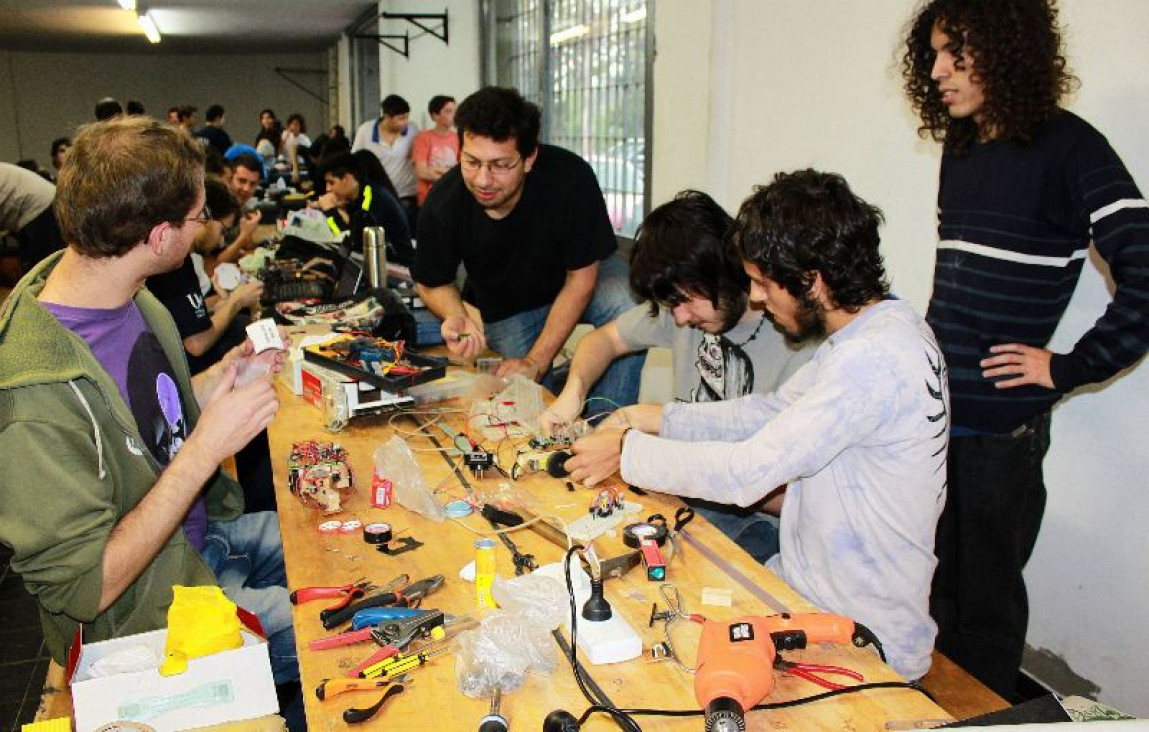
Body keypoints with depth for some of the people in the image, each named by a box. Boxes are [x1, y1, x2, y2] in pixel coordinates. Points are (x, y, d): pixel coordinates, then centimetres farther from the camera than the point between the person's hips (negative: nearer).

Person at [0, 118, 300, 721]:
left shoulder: (128, 295, -5)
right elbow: (84, 590, -27)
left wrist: (221, 378, -5)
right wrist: (206, 448, -31)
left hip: (206, 530, 8)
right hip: (150, 613, -8)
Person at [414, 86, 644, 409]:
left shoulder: (570, 178, -34)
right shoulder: (442, 207, -27)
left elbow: (581, 278, -24)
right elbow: (432, 283, -7)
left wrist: (535, 362, -26)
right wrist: (459, 318, -32)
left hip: (583, 277, -1)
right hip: (504, 304, 2)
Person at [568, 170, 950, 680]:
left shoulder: (875, 359, -28)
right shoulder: (869, 330, 3)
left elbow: (746, 472, -27)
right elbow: (775, 412, 11)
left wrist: (628, 451, -14)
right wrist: (655, 418, 4)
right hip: (810, 590, 8)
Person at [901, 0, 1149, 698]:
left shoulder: (1066, 148, -11)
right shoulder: (961, 148, 10)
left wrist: (1068, 368, -14)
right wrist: (930, 356, 12)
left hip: (999, 430, -7)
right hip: (932, 414, 7)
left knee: (985, 600, 9)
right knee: (937, 586, 19)